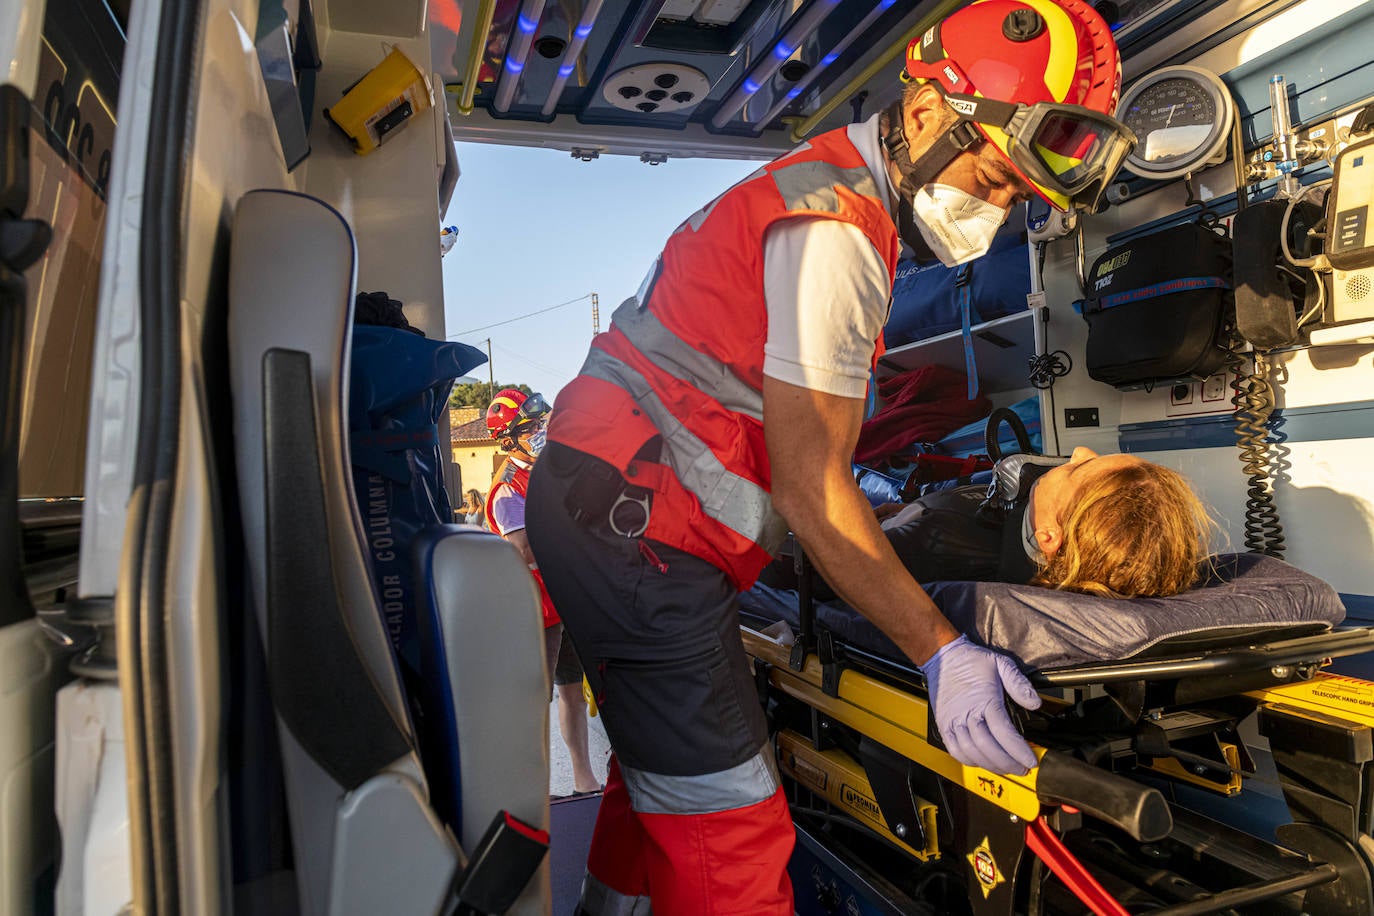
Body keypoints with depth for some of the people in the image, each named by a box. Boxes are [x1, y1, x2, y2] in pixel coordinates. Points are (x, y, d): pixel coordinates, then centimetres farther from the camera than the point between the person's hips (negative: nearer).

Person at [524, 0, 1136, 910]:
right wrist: (940, 650, -18)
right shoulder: (835, 226, -16)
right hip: (642, 522, -11)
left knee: (662, 754, 25)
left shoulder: (828, 189, 17)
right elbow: (807, 478, -20)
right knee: (729, 832, -7)